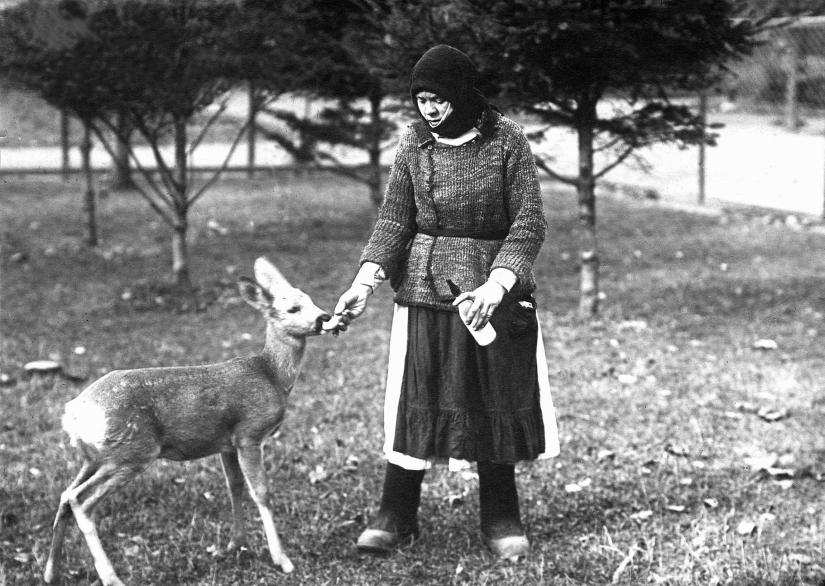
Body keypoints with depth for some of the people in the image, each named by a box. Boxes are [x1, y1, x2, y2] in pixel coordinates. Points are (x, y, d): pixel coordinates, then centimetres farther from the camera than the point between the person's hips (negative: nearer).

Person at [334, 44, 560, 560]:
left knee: (497, 398, 5)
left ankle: (501, 518, 17)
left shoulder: (506, 139, -8)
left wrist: (496, 284, -24)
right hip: (425, 285, 2)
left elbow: (529, 222, -11)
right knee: (415, 397, 2)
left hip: (496, 283, -2)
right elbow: (394, 220, 2)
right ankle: (397, 516, 9)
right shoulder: (415, 142, 2)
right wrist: (366, 281, -12)